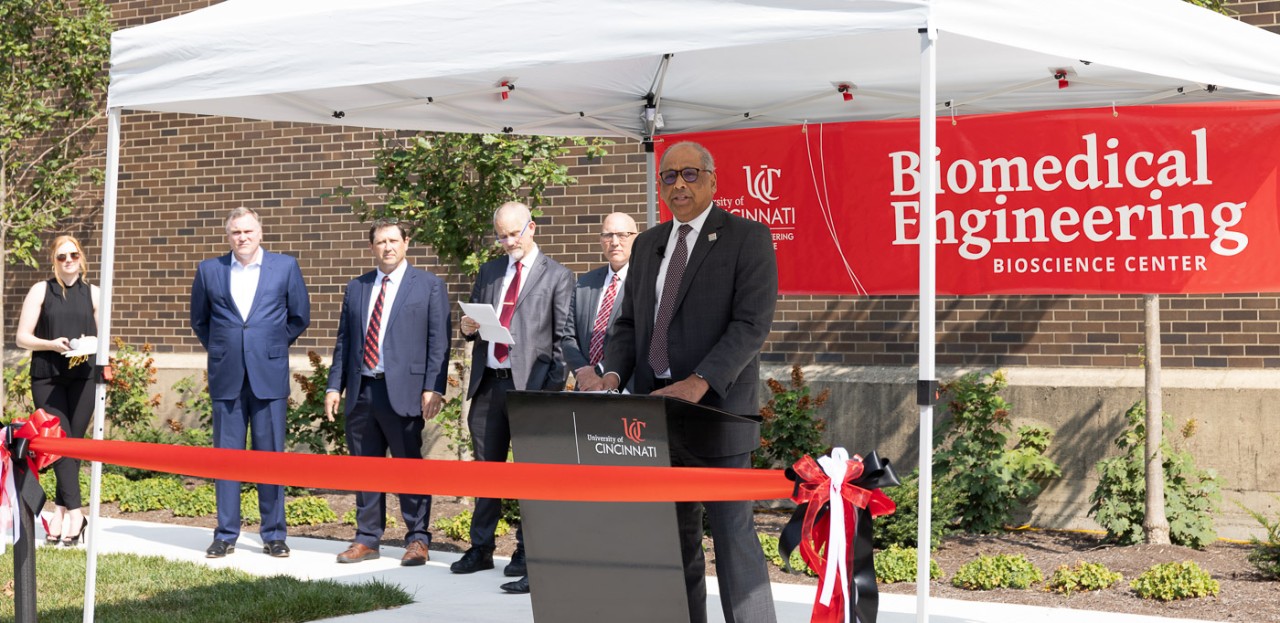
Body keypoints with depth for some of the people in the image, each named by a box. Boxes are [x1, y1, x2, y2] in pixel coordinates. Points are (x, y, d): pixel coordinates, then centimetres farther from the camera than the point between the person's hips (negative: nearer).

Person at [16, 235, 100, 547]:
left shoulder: (92, 294, 12)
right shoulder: (41, 291, 7)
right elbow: (23, 337, 3)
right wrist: (51, 344, -15)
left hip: (83, 378, 2)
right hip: (47, 378, -2)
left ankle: (60, 513, 7)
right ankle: (74, 512, -13)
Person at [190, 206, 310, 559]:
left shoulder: (285, 267, 3)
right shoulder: (209, 270, 7)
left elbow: (300, 316, 11)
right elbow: (199, 319, 19)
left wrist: (273, 346, 9)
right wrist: (220, 349, 12)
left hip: (269, 375, -1)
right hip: (226, 377, 1)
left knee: (271, 455, 1)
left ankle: (274, 535, 9)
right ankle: (225, 535, 10)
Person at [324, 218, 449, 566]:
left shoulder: (430, 286, 3)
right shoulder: (356, 288, 16)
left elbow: (438, 341, -3)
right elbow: (344, 340, 16)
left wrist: (433, 388, -11)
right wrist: (335, 386, 8)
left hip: (404, 391, -4)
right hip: (361, 391, 5)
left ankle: (417, 541, 10)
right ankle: (367, 539, 19)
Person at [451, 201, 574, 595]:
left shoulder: (557, 277, 1)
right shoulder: (488, 272, 17)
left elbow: (562, 337, -3)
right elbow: (472, 321, 23)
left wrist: (553, 388, -12)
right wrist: (468, 328, -2)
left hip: (529, 384, -5)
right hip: (487, 383, 5)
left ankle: (527, 555, 2)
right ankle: (481, 548, 21)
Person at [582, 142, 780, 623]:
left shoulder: (747, 238, -3)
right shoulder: (648, 245, 17)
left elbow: (752, 324, -13)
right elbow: (629, 322, 17)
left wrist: (699, 382, -25)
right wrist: (614, 374, -4)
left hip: (715, 408, -6)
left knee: (732, 530, -7)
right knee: (673, 535, 8)